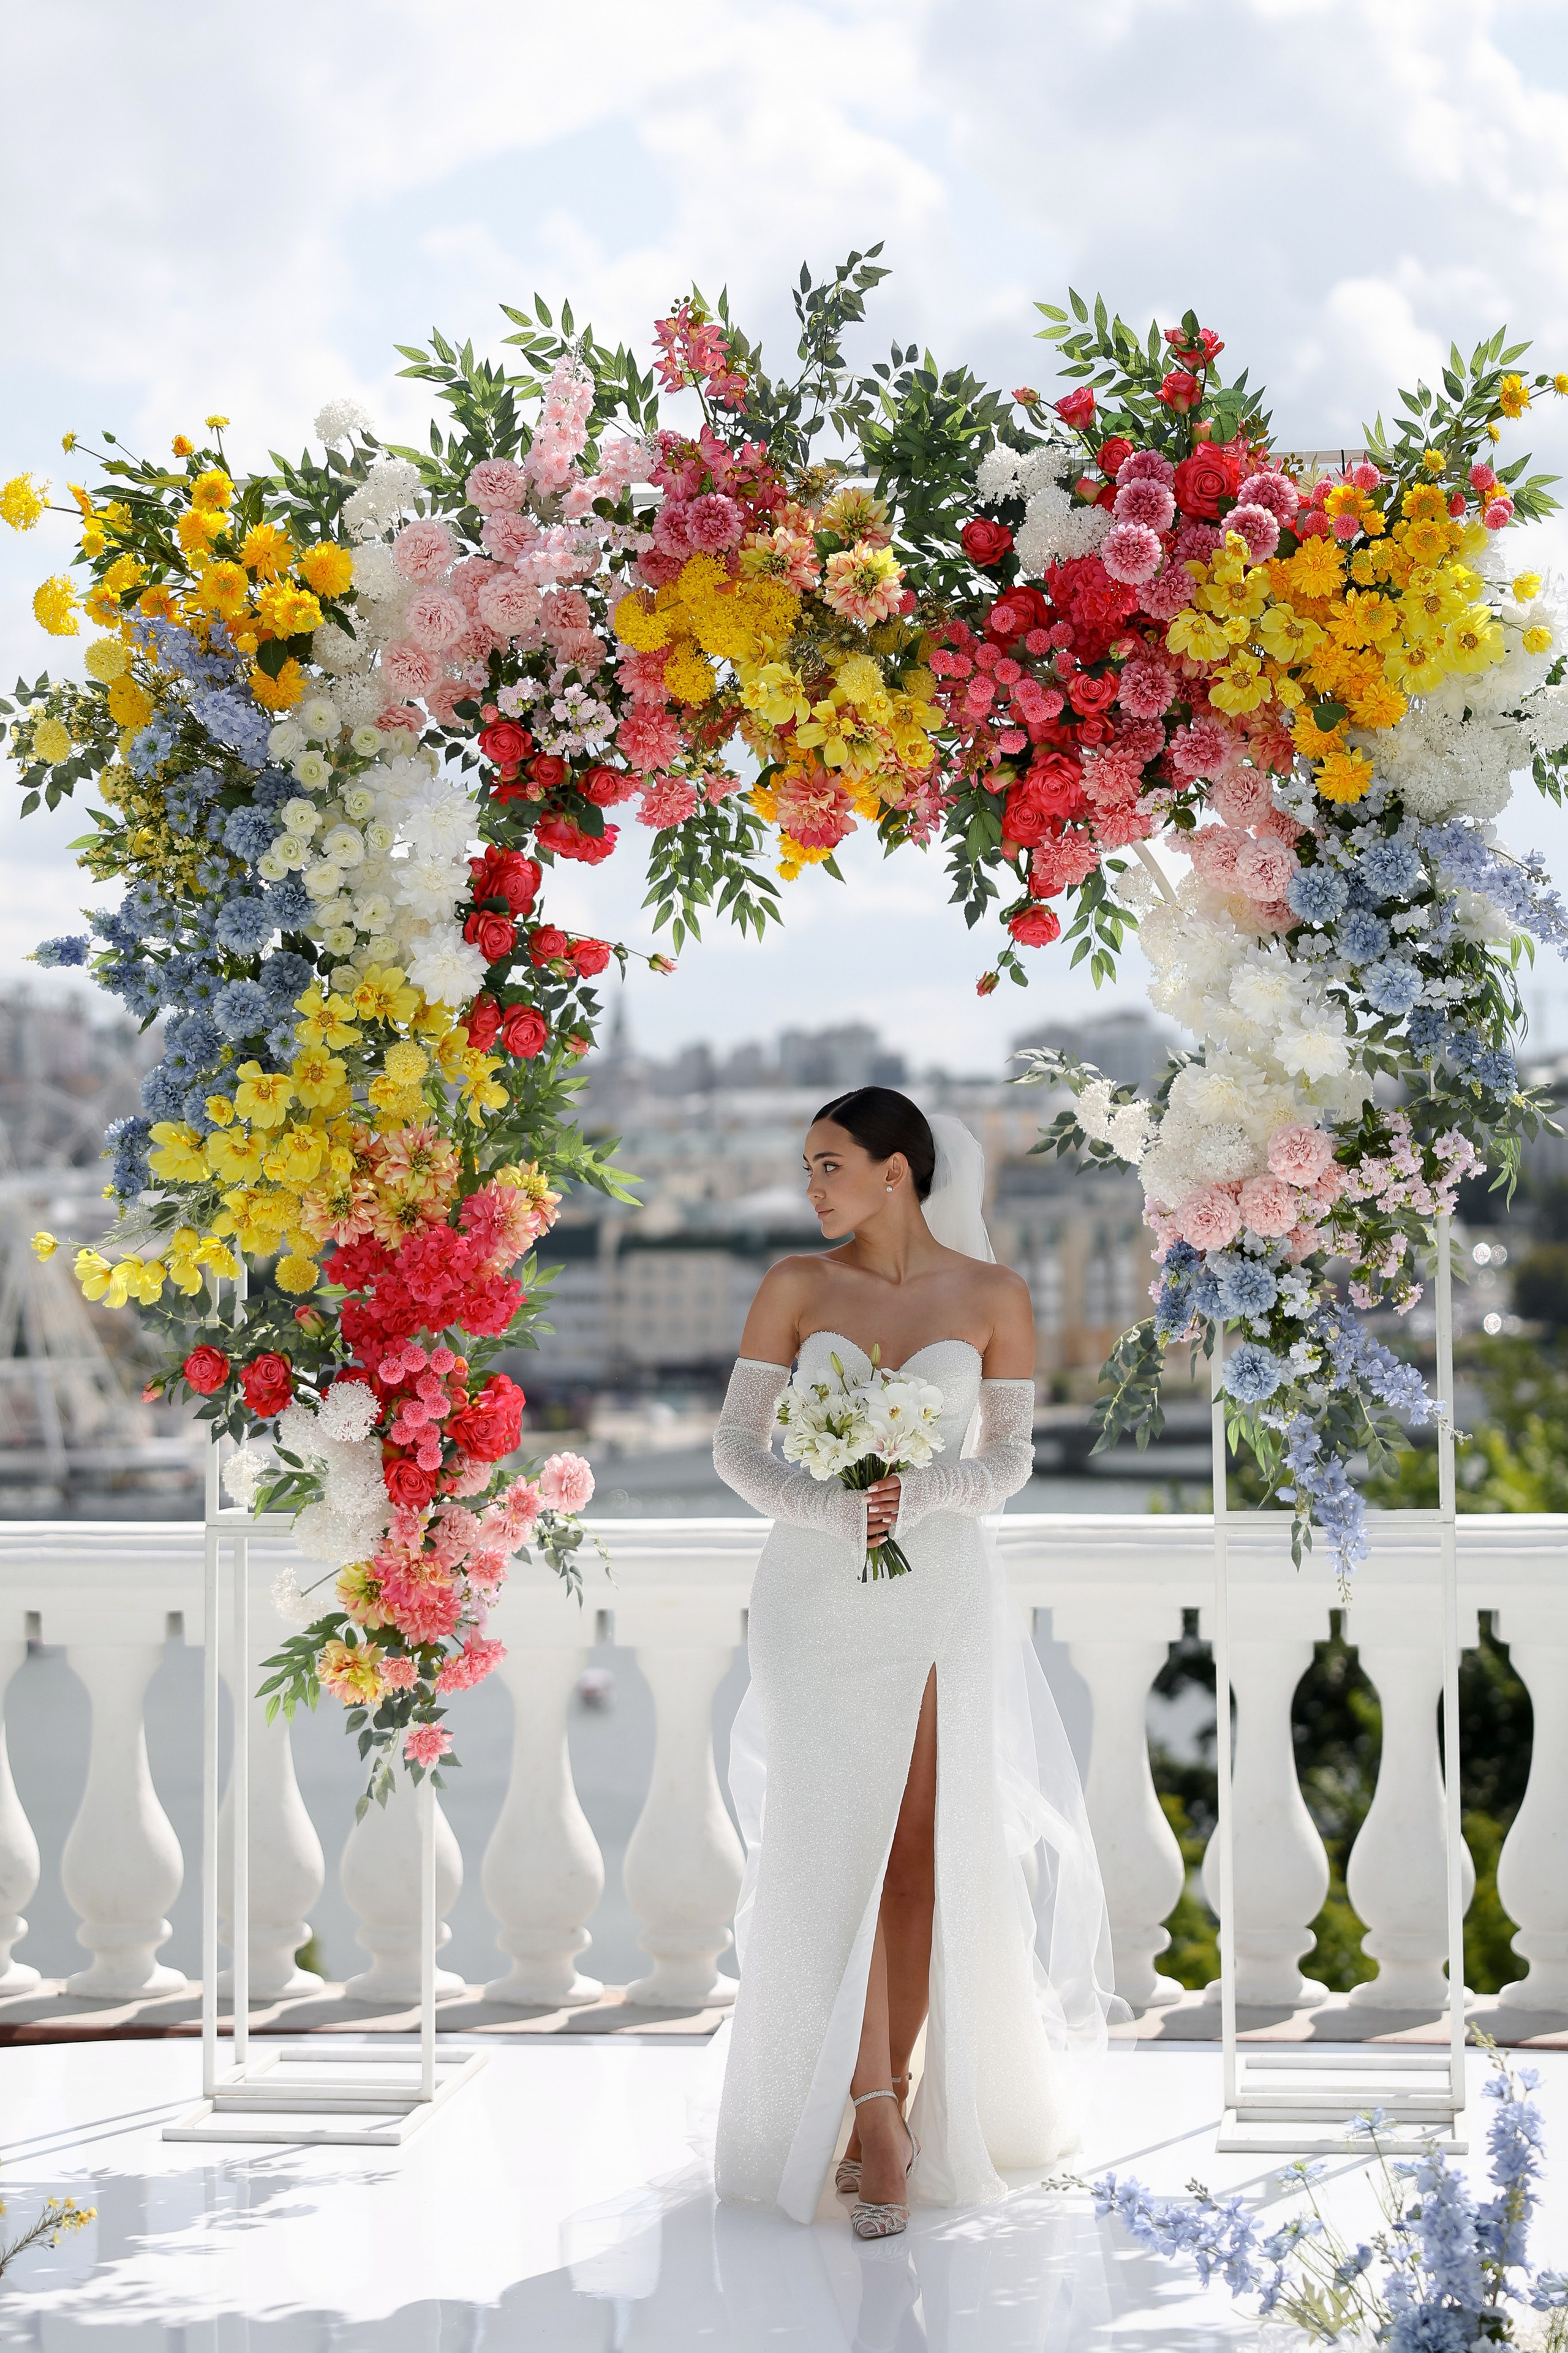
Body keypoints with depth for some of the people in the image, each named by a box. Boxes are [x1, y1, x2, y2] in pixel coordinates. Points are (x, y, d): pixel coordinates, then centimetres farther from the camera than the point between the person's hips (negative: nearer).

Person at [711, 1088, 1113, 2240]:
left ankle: (894, 2093, 15)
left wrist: (926, 1491, -17)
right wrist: (829, 1507, -16)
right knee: (840, 1848, -6)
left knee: (925, 1853, 3)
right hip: (819, 1594, 0)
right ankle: (880, 2120, -5)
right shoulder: (797, 1285, 3)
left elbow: (1012, 1455, 3)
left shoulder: (993, 1295, 2)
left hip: (945, 1595, 0)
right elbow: (736, 1442, 2)